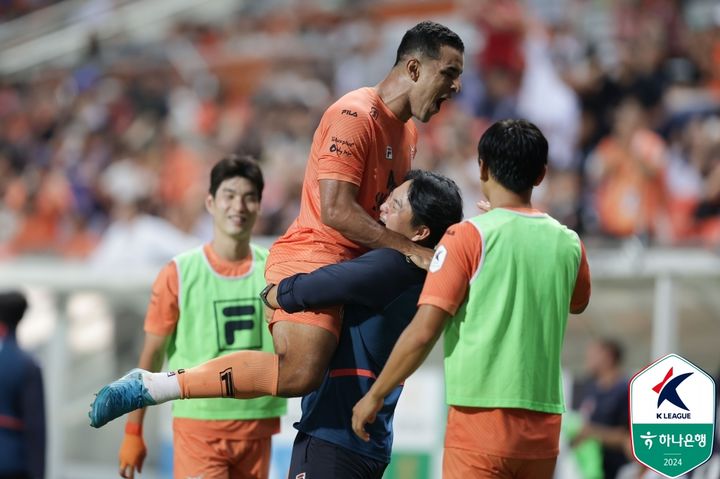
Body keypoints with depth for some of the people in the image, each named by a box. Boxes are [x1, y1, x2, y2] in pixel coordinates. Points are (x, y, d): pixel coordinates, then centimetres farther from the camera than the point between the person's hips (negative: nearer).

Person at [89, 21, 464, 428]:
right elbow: (335, 210, -23)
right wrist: (408, 248, -23)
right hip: (311, 257, -11)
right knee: (299, 374, -29)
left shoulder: (407, 130, 17)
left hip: (353, 265, 11)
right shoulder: (356, 116, -14)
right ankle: (150, 386, -22)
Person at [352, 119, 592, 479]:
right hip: (544, 426, 5)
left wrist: (374, 396, 0)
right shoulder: (568, 243, 8)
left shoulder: (469, 237, -7)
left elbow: (423, 332, -12)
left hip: (482, 417, -5)